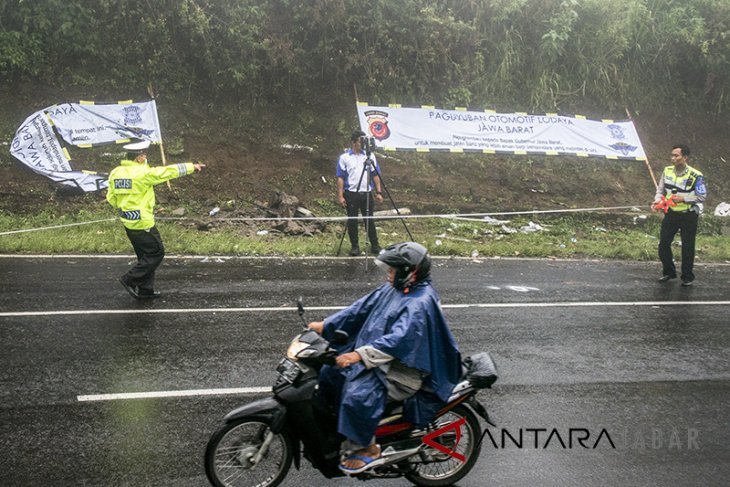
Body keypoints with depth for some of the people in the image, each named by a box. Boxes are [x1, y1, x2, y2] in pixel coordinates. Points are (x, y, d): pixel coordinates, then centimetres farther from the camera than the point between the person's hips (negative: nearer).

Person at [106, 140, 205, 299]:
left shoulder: (115, 173, 4)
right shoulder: (143, 173, -18)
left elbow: (111, 199, 9)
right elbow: (168, 171, -12)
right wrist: (191, 167, -3)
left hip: (127, 221, 8)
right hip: (143, 223, -8)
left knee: (145, 255, 18)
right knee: (156, 253, 5)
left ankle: (145, 290, 22)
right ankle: (131, 280, 3)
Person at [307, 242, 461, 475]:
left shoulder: (420, 303, -23)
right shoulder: (395, 288, 6)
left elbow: (397, 340, -33)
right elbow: (363, 306, 10)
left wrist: (360, 355, -40)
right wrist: (326, 325, 7)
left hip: (401, 367, -10)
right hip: (377, 356, 10)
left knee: (357, 394, -29)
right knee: (329, 372, 7)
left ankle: (365, 448, -9)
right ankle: (331, 426, 23)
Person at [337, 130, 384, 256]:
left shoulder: (370, 156, 7)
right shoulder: (344, 157, -1)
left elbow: (375, 175, 10)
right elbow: (340, 178, -1)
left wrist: (378, 192, 4)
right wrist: (340, 196, -7)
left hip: (366, 193, 2)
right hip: (351, 194, -2)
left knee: (369, 220, 7)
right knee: (352, 221, 3)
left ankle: (375, 245, 14)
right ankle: (354, 246, 13)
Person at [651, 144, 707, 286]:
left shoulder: (695, 176, -17)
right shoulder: (667, 171, -2)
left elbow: (702, 196, -12)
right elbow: (660, 189, 7)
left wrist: (683, 198, -23)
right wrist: (658, 200, -13)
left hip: (688, 216, -4)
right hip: (671, 214, 4)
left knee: (687, 247, 7)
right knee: (663, 244, 7)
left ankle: (687, 277, 22)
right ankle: (669, 272, 26)